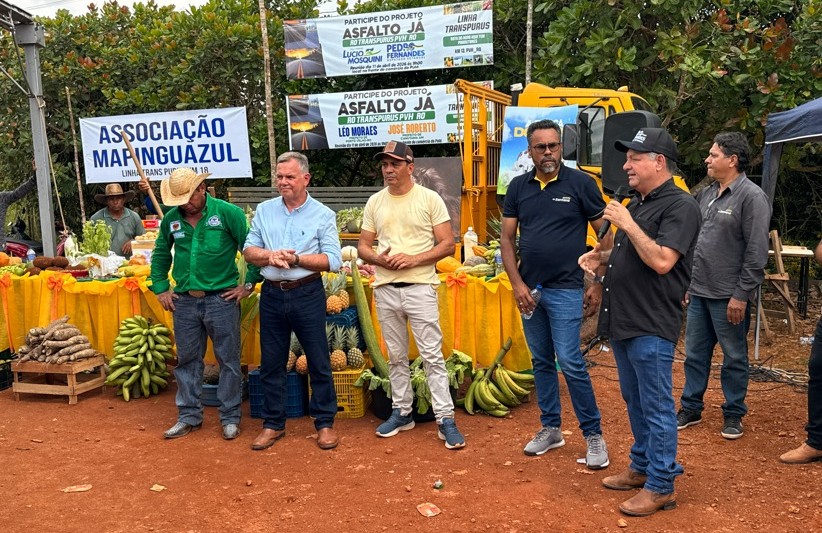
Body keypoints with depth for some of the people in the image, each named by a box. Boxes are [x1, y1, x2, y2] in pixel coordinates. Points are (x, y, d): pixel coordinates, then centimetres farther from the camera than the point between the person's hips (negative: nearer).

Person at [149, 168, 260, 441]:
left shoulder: (228, 213, -8)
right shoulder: (171, 219, 6)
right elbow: (160, 254, 20)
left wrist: (248, 284, -7)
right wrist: (161, 288, 13)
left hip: (221, 298, -4)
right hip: (184, 300, 4)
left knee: (228, 360, 4)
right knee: (187, 360, 12)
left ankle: (230, 418, 16)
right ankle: (189, 416, 25)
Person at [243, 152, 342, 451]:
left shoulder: (323, 215, -2)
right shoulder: (264, 211, 8)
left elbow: (333, 260, -9)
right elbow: (249, 250, 5)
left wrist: (295, 259, -18)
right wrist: (271, 255, -15)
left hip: (308, 294, -3)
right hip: (272, 294, 3)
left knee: (319, 362, 3)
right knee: (271, 363, 10)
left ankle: (325, 423, 17)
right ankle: (273, 424, 24)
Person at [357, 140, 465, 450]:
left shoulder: (429, 199, -3)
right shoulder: (375, 203, 9)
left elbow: (448, 245, -5)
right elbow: (363, 246, 12)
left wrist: (413, 259, -17)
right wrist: (379, 258, -11)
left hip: (420, 287, -4)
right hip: (385, 289, 4)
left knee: (432, 355, -4)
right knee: (396, 356, 14)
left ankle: (445, 419, 1)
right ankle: (402, 412, 26)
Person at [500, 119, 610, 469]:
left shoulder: (580, 183, -5)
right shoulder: (518, 187, 6)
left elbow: (605, 235, -2)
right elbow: (507, 238, 6)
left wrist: (599, 284, -7)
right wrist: (517, 284, -4)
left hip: (566, 289, -4)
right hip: (529, 289, 5)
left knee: (570, 362, -8)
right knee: (541, 361, 13)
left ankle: (593, 434, 6)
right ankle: (550, 429, 26)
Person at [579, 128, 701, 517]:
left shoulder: (680, 205, -13)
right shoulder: (635, 204, 15)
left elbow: (661, 261, -25)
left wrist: (627, 224, -19)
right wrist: (601, 259, 6)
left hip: (651, 327, -9)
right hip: (622, 321, 9)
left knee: (656, 407, 1)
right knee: (634, 401, 19)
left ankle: (660, 487, 13)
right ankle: (641, 467, 34)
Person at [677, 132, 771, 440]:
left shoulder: (751, 197, -12)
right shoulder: (706, 194, 11)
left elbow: (757, 252, -16)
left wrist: (741, 295, -17)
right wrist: (688, 282, 15)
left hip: (728, 297, -7)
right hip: (698, 293, 7)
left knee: (734, 358, 7)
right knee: (695, 354, 14)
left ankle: (734, 414, 22)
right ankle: (690, 408, 27)